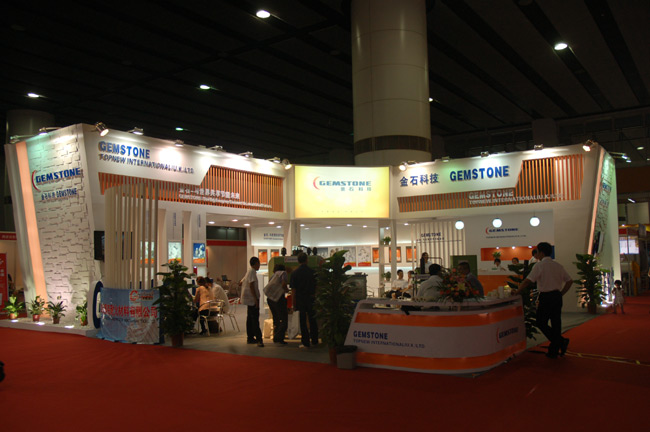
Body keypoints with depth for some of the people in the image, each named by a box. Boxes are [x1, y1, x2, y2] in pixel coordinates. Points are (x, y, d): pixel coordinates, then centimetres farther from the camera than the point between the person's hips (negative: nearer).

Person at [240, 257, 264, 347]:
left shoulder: (249, 271, 17)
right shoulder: (252, 272, -13)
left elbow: (241, 283, 24)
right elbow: (251, 286, -21)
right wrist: (256, 299, -24)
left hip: (249, 299, 10)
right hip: (252, 298, -10)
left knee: (250, 318, 13)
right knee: (255, 319, -13)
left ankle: (250, 338, 20)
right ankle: (259, 339, -17)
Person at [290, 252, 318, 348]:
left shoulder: (294, 273, -5)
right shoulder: (312, 272, -3)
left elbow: (293, 289, -4)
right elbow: (316, 287, 2)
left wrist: (294, 303, 1)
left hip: (300, 299, -1)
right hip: (311, 299, 1)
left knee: (303, 321, 5)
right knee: (312, 320, 12)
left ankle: (306, 342, 5)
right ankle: (314, 341, 19)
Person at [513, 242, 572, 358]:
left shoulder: (539, 265, -9)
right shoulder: (558, 265, 10)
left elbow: (528, 281, -15)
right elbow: (569, 280, 12)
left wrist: (516, 292, -6)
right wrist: (561, 293, 15)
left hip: (546, 297, -7)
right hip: (557, 296, 7)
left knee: (541, 323, 5)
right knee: (556, 323, 11)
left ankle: (561, 341, -7)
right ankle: (554, 351, 17)